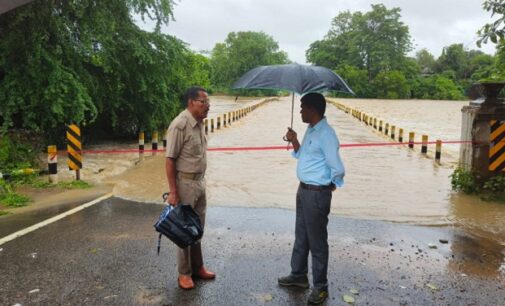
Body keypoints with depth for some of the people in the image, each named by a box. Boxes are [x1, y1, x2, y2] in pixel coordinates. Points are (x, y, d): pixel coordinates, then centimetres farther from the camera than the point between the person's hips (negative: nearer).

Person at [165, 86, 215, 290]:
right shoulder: (179, 125, -19)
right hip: (185, 183, -8)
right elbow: (170, 160, -18)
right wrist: (173, 192, -19)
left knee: (198, 228, 17)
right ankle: (184, 273, 20)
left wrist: (201, 181, 15)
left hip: (200, 182, 8)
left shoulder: (200, 123, 6)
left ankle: (197, 267, 32)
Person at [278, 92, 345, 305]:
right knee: (301, 236, 22)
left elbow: (337, 169, -23)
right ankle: (298, 275, 40)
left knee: (317, 241, 4)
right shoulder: (310, 130, 8)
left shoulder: (326, 135, -22)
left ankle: (320, 287, 21)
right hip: (303, 190, 10)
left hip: (317, 194, -10)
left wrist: (331, 186, -4)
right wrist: (294, 141, 4)